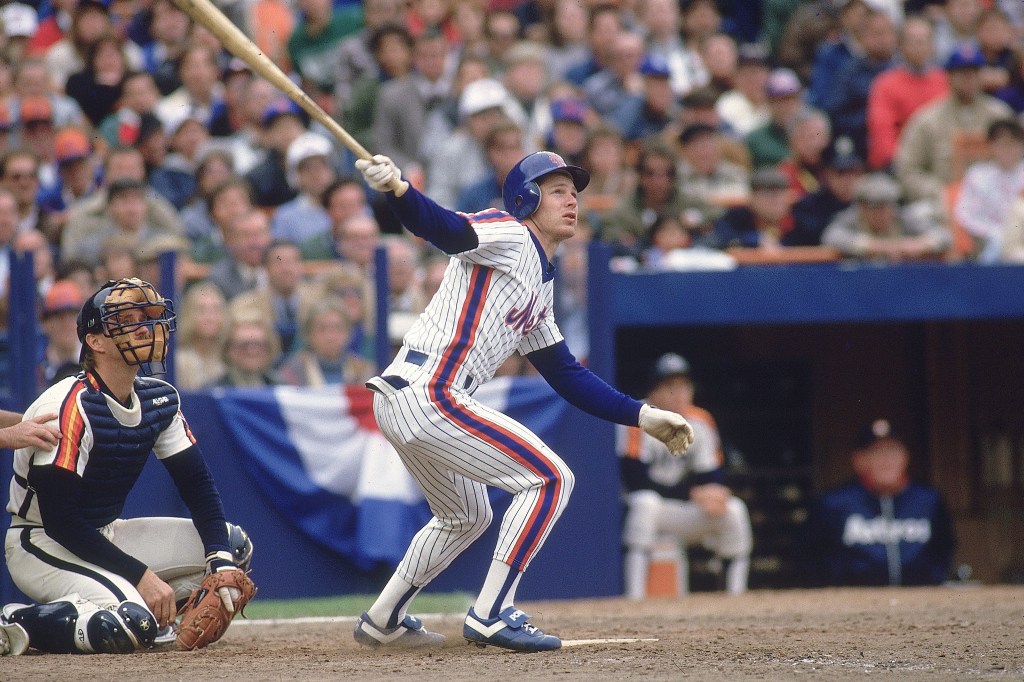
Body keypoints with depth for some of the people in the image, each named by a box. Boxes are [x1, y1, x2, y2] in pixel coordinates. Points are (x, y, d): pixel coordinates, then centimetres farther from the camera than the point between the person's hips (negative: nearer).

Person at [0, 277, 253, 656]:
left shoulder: (160, 400, 2)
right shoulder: (69, 405, -22)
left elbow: (197, 484, 4)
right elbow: (60, 521, -25)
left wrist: (222, 563, -13)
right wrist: (141, 575, -25)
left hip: (105, 537, 8)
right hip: (42, 544, -8)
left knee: (234, 543, 0)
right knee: (132, 624, -32)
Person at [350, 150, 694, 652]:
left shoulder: (540, 289, 23)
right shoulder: (508, 235, -4)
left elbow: (566, 375, 24)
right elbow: (443, 228, -24)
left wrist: (642, 415, 19)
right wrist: (397, 191, -44)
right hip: (429, 394, -10)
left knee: (465, 517, 29)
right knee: (550, 478, -10)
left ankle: (382, 622, 38)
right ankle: (491, 616, -9)